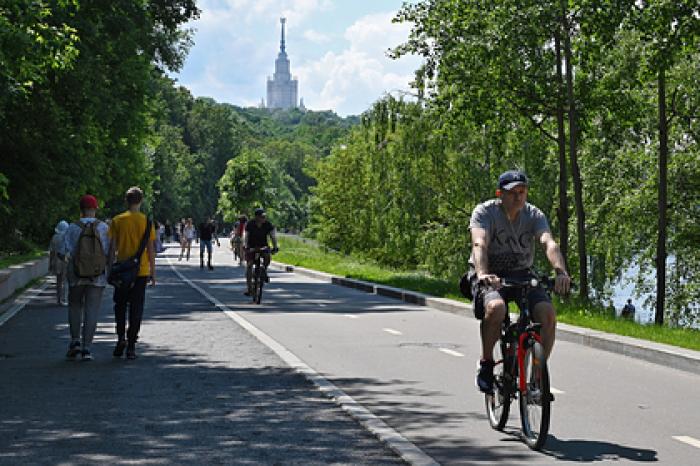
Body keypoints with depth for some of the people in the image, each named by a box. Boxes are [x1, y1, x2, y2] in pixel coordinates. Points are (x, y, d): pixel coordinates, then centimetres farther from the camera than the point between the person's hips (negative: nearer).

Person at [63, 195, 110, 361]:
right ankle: (87, 348, -1)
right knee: (91, 310, 3)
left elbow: (66, 250, -11)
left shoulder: (72, 228, -5)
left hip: (76, 276, 0)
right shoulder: (103, 228, -4)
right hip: (98, 277, 0)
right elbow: (109, 252, -6)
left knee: (75, 306, 19)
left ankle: (75, 341, 9)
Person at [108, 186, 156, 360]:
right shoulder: (146, 221, -2)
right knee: (136, 308, 4)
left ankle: (121, 337, 0)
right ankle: (131, 346, 2)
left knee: (120, 306, 16)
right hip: (141, 271, 0)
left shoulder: (117, 220, -2)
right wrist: (152, 272, 6)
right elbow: (151, 249, -1)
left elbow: (112, 247, -1)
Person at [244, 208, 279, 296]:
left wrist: (275, 247, -31)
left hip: (263, 246, 1)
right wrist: (246, 247, -37)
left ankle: (264, 271, 1)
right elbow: (246, 237, -22)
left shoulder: (268, 225, -12)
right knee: (249, 266, -8)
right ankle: (249, 288, -1)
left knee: (267, 257, -30)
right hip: (251, 247, -1)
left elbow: (273, 236, -17)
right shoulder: (250, 225, -16)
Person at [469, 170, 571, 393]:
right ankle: (486, 365, -12)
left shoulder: (534, 215, -6)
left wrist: (561, 272, -42)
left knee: (548, 313, -22)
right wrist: (482, 274, -50)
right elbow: (479, 244, -30)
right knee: (496, 307, -36)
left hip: (522, 274, 3)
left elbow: (549, 243, -23)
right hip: (491, 277, -3)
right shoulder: (484, 212, -13)